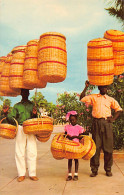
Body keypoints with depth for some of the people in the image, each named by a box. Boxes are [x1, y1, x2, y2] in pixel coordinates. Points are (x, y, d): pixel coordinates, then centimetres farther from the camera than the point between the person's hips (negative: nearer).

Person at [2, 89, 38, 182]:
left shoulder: (32, 105, 15)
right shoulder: (16, 106, 13)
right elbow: (11, 119, 6)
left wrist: (35, 114, -9)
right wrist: (6, 114, -12)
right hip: (20, 129, 0)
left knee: (32, 152, -3)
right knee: (19, 152, -1)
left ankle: (32, 174, 5)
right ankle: (21, 174, 9)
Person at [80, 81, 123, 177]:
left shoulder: (110, 99, 14)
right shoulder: (93, 97, 14)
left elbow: (119, 109, 13)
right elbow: (82, 98, 7)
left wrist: (113, 119, 0)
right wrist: (86, 87, 5)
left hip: (107, 123, 1)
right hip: (96, 123, 0)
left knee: (108, 146, 1)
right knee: (96, 146, 0)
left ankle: (108, 169, 13)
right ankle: (94, 169, 8)